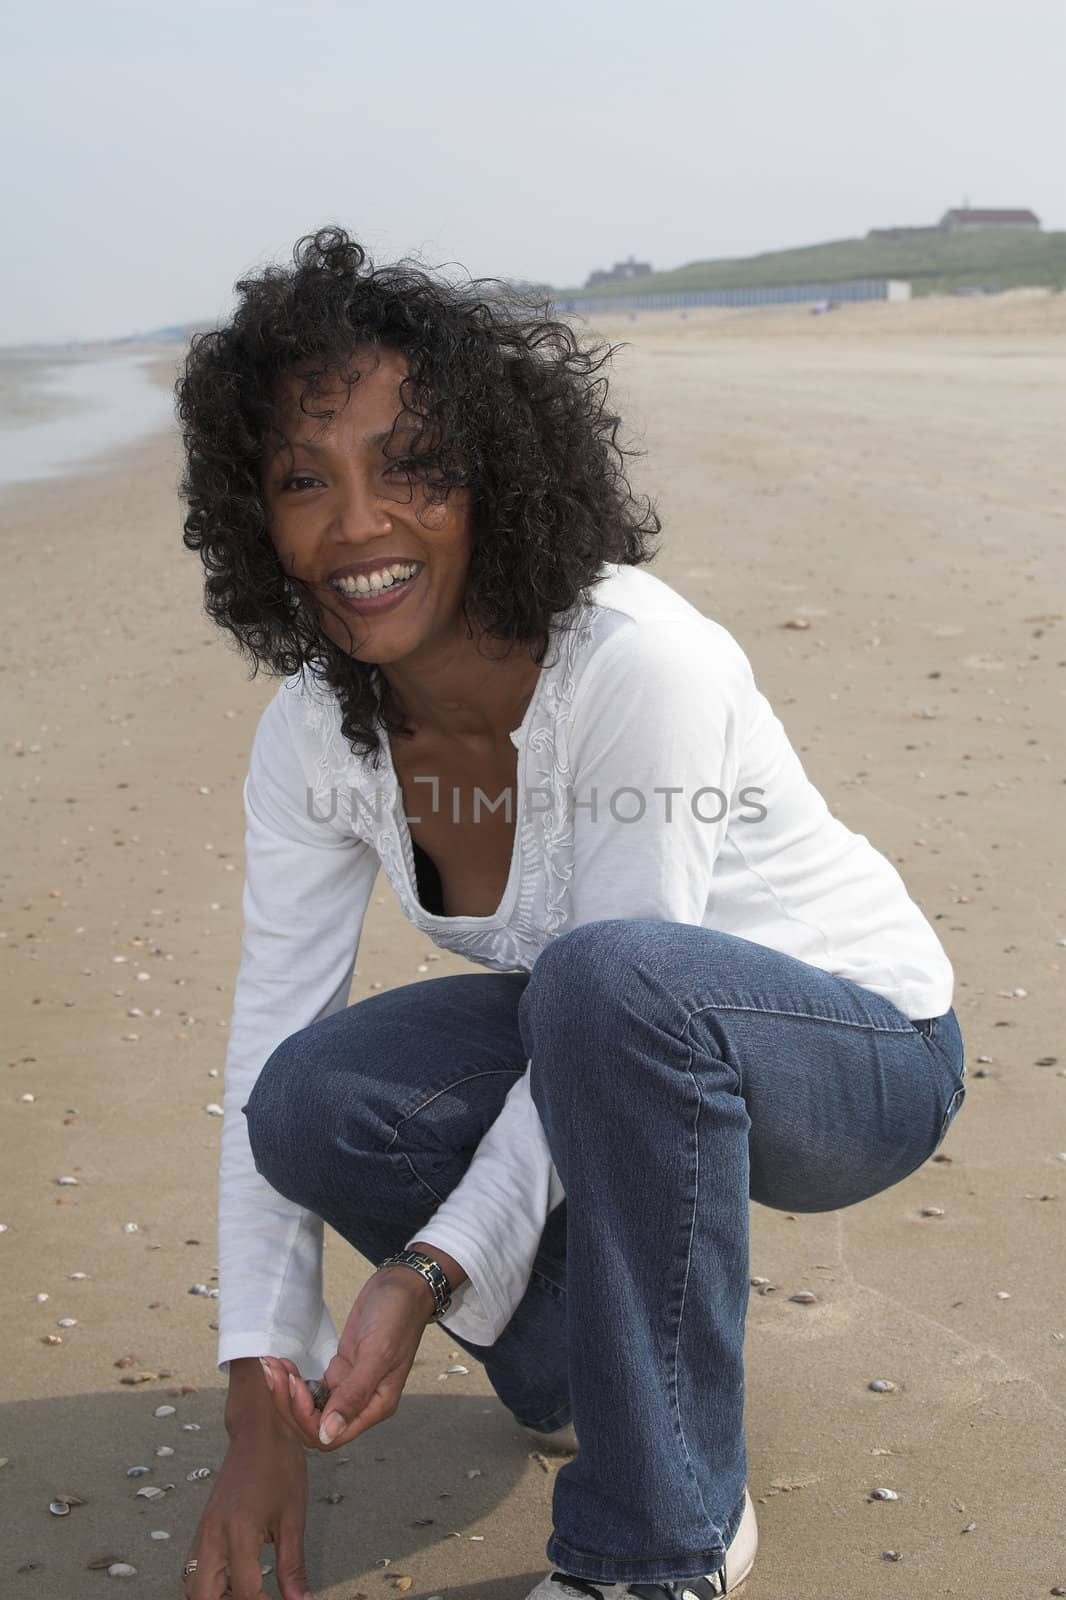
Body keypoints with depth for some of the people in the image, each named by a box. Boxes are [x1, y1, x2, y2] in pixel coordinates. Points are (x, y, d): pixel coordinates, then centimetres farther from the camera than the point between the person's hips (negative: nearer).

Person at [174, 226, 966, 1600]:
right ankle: (591, 1369, 9)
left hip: (860, 1050, -5)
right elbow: (268, 1042, -12)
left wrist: (430, 1270, -29)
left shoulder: (641, 664, -30)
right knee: (317, 1099, -21)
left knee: (614, 981, -38)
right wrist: (262, 1398, -17)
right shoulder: (313, 730, -12)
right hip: (610, 1057, 6)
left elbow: (616, 987, -26)